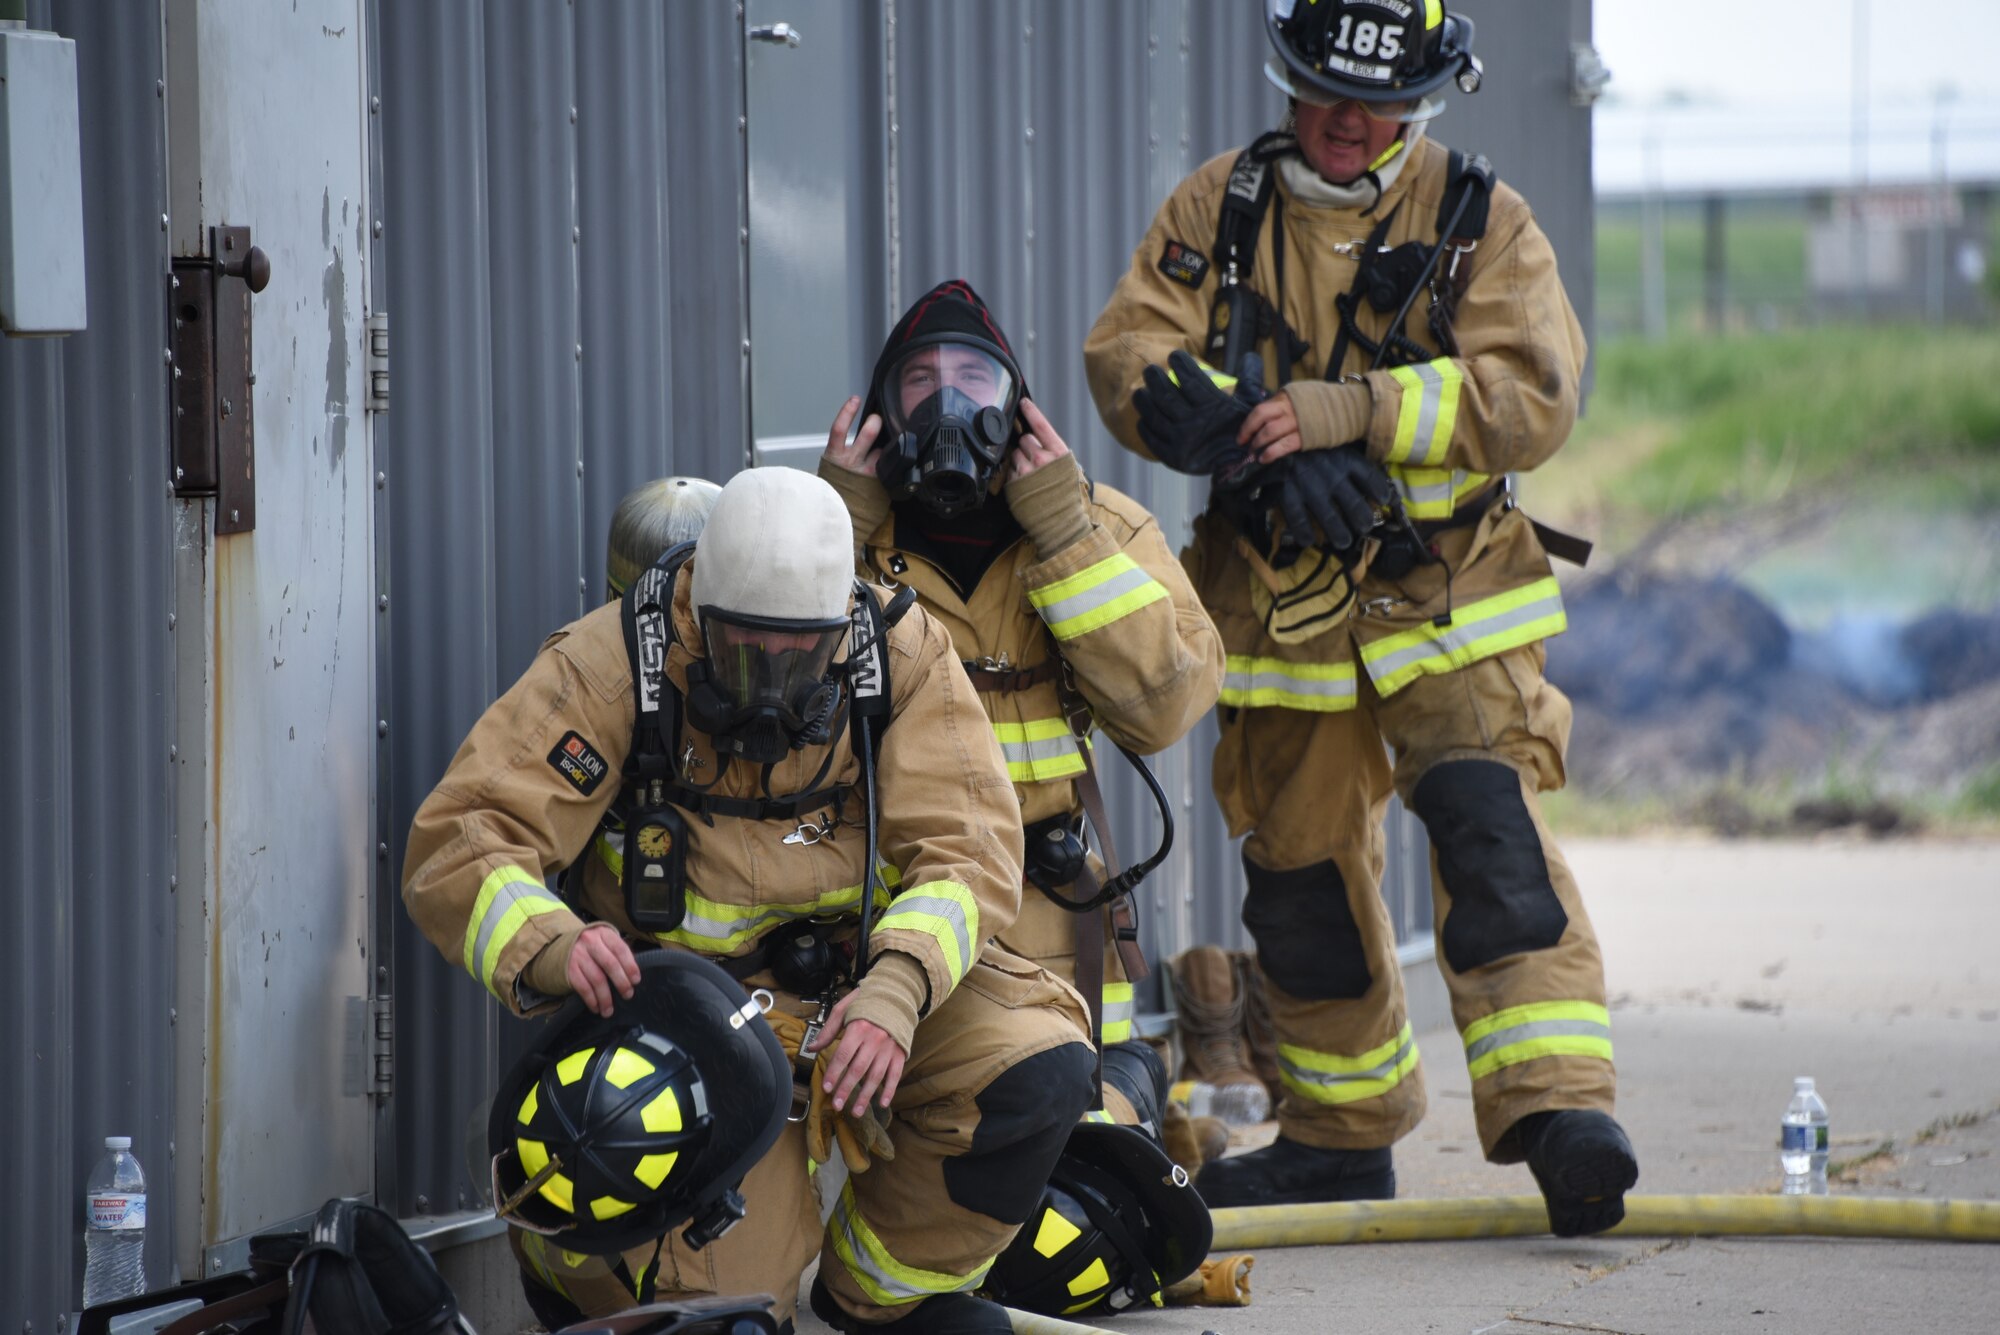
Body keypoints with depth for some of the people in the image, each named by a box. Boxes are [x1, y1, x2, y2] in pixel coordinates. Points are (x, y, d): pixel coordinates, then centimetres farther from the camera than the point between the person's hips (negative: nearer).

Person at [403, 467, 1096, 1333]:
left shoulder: (901, 657, -8)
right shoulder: (609, 668, -16)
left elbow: (967, 849, -14)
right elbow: (457, 847, -20)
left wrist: (895, 993, -34)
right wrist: (550, 945, -43)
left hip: (860, 978, 4)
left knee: (1038, 1073, -22)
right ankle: (566, 1259, 17)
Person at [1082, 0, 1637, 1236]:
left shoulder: (1481, 221, -2)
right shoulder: (1218, 212, 6)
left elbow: (1532, 397, -15)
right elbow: (1127, 363, -5)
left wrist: (1340, 412, -25)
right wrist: (1263, 442, -23)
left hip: (1445, 600, -3)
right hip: (1281, 607, 3)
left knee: (1489, 831, -21)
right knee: (1300, 872, 11)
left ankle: (1558, 1104, -28)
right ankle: (1345, 1130, 28)